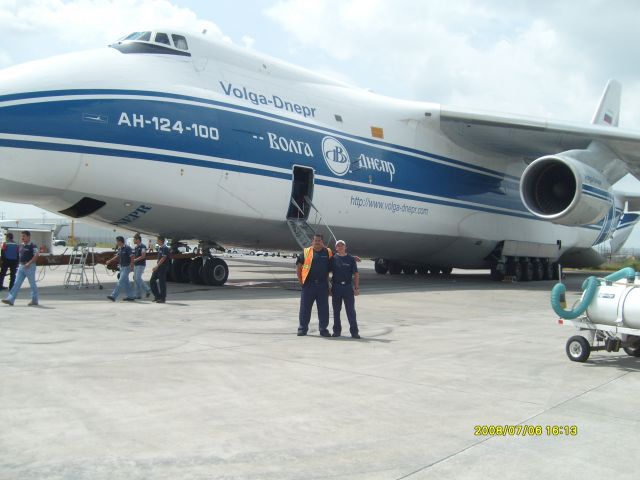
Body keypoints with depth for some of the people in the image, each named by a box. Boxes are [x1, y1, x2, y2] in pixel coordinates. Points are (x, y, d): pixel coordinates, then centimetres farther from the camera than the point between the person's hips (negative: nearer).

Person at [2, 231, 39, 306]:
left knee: (32, 284, 2)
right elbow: (20, 256, 22)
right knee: (17, 283, 2)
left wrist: (29, 263, -25)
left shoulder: (33, 246, -10)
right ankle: (10, 299, -1)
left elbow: (36, 255, -20)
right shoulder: (21, 246, 13)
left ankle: (34, 300, 13)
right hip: (21, 267, 7)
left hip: (30, 267, -7)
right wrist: (19, 264, 12)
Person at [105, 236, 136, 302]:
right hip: (122, 267, 9)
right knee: (126, 283, 11)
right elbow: (117, 256, 23)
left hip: (126, 267, -9)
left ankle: (114, 296, -10)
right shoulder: (120, 248, 11)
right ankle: (131, 296, 16)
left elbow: (132, 257, -18)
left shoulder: (127, 248, -15)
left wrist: (132, 266, -22)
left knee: (120, 282, -8)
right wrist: (109, 261, 19)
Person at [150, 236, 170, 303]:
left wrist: (157, 266, -22)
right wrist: (156, 266, 17)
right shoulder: (159, 247, 15)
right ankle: (157, 296, 16)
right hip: (158, 267, 10)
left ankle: (163, 298, 3)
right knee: (152, 281, 9)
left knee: (162, 283, -4)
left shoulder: (165, 248, -14)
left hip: (162, 267, -10)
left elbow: (163, 258, -20)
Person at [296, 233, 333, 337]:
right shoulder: (306, 252, 3)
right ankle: (302, 328, 15)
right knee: (305, 308, 4)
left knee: (323, 308, 5)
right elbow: (298, 266, 7)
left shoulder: (328, 252, 6)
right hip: (308, 284, -1)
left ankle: (323, 329, 15)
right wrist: (300, 280, 3)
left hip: (323, 285, 1)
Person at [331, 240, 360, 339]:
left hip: (348, 286, -1)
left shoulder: (351, 259, 4)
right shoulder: (333, 259, 4)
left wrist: (356, 287, -1)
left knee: (351, 310, -1)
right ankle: (337, 330, 19)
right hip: (336, 287, 1)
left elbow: (356, 274, 5)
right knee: (336, 310, 8)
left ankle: (354, 331, 3)